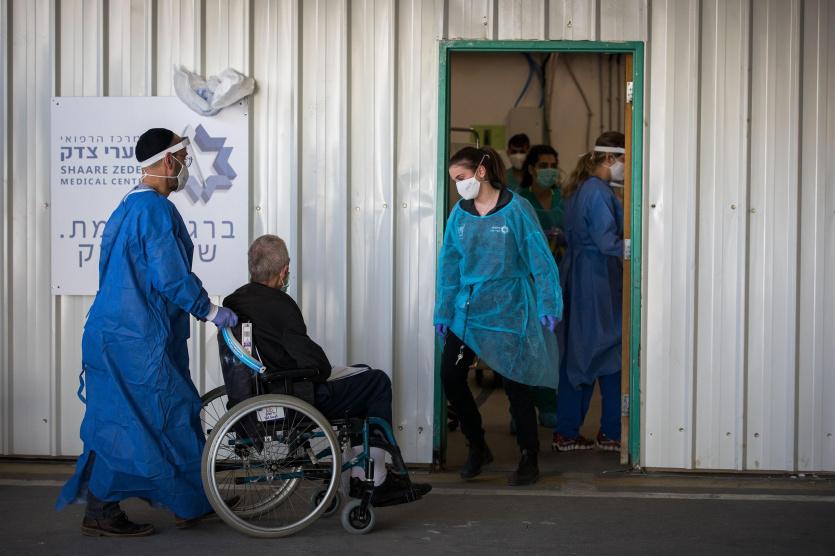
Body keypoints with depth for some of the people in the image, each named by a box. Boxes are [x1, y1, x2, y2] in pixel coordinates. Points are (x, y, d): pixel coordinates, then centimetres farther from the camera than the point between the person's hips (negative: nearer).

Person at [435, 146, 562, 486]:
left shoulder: (515, 209, -8)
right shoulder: (459, 214, 5)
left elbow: (540, 260, -9)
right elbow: (448, 265, 9)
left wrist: (548, 306, -12)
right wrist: (443, 312, 8)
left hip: (507, 311, -5)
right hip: (466, 311, 5)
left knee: (515, 384, 2)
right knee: (450, 376, 0)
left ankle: (529, 460, 18)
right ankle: (477, 447, 21)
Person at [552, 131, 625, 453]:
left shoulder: (577, 189, 14)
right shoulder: (599, 192, -15)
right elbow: (608, 242, -21)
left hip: (576, 277, 9)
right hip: (599, 279, -9)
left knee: (575, 354, 11)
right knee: (610, 354, 0)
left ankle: (566, 432, 14)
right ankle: (611, 433, 6)